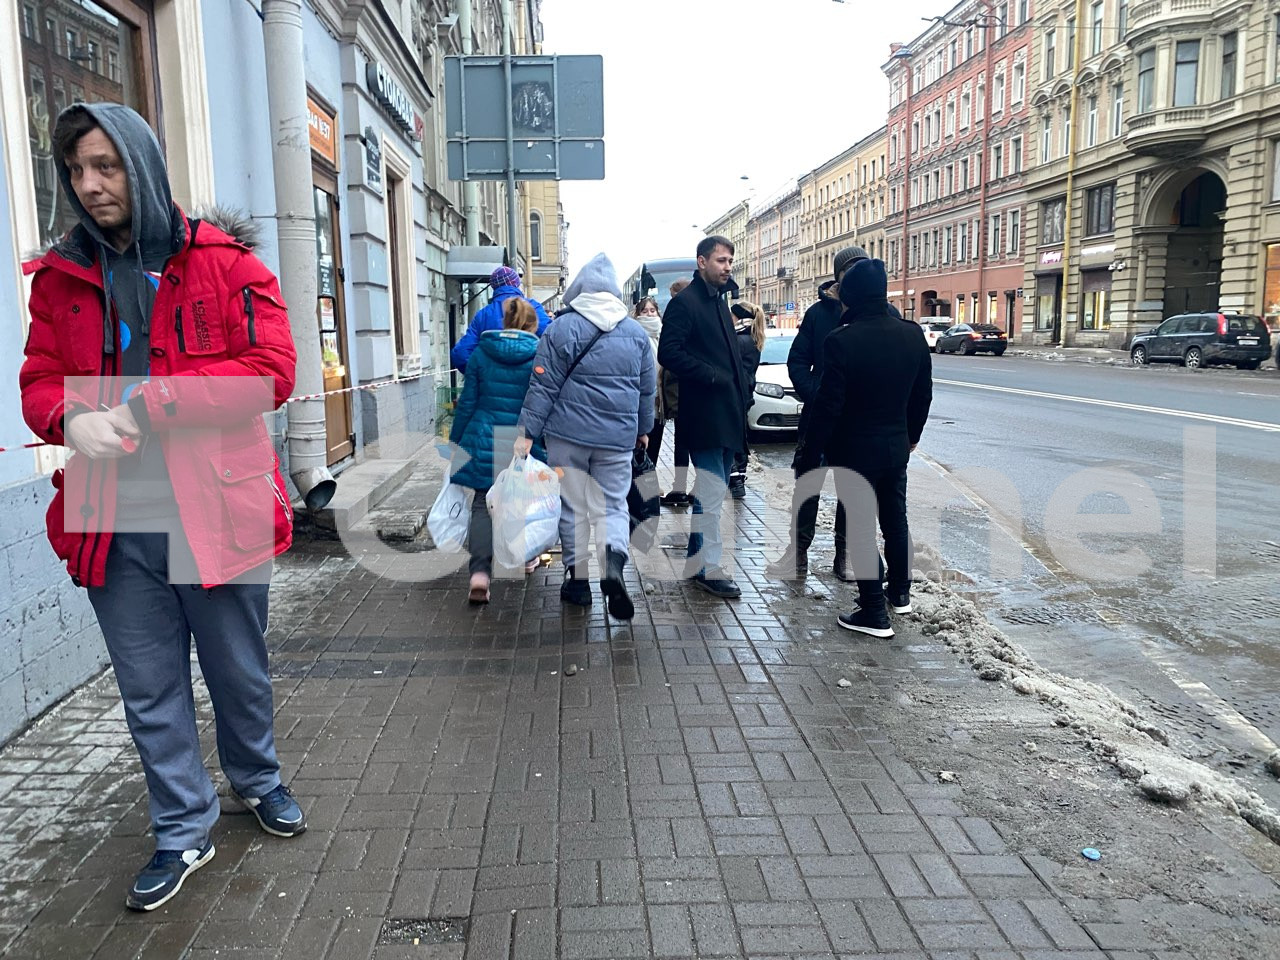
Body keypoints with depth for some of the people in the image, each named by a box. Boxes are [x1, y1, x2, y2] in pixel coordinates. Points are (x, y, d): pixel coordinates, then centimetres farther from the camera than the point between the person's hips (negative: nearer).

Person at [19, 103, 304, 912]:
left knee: (240, 671, 15)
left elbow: (270, 374, -12)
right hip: (113, 520, 3)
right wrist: (72, 419, -16)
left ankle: (256, 779, 42)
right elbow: (40, 382, 9)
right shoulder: (61, 278, 8)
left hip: (218, 510, -3)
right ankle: (185, 830, 31)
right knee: (150, 690, 13)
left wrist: (145, 404, -18)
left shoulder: (226, 263, -3)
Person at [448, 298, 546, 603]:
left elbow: (467, 402, 3)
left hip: (485, 443, 0)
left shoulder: (481, 353, 1)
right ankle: (527, 556, 38)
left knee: (483, 505, 3)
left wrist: (455, 441, 11)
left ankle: (479, 572, -14)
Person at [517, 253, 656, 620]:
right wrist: (643, 428, 27)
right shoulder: (636, 332, 7)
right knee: (612, 504, 8)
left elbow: (543, 386, -7)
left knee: (573, 507, 9)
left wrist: (528, 432, -2)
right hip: (617, 437, 2)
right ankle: (614, 563, -18)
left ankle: (578, 579, 15)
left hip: (568, 433, -2)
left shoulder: (562, 328, -5)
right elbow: (648, 388, 14)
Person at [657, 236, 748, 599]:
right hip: (704, 413, -9)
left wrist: (739, 392, 11)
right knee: (712, 491, -7)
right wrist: (711, 375, -20)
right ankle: (708, 568, 0)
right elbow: (668, 353, -18)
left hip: (726, 411, 9)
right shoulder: (685, 302, -10)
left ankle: (697, 558, 26)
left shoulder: (720, 299, 18)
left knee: (713, 489, 15)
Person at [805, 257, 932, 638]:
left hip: (855, 449, -6)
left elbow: (828, 403, -18)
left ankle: (874, 613, 7)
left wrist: (816, 443, -3)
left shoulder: (842, 341, -20)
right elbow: (923, 395, 8)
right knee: (895, 520, 21)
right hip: (897, 446, 6)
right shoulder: (912, 335, -1)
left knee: (861, 529, 2)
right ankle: (900, 593, 36)